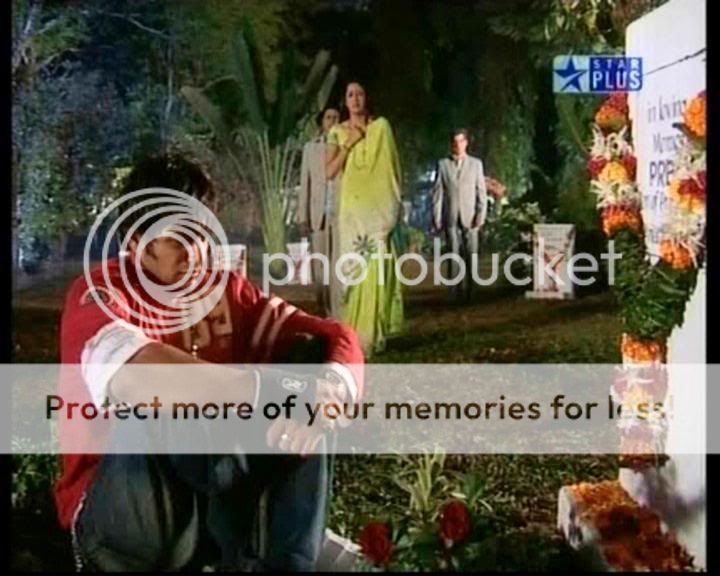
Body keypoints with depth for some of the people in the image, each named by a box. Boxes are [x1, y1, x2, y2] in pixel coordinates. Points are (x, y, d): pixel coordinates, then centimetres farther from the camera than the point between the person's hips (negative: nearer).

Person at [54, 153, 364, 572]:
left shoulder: (224, 289, 3)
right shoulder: (101, 294, -14)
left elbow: (336, 337, -4)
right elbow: (131, 373, -39)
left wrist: (332, 385, -28)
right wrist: (263, 390, -46)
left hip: (214, 492, 6)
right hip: (118, 512, -6)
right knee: (154, 406, -36)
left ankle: (289, 561, -17)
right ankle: (243, 557, -16)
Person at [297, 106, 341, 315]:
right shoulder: (311, 147, 14)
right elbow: (305, 184, 11)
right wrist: (303, 217, 3)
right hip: (319, 214, 2)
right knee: (320, 265, 0)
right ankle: (325, 311, 6)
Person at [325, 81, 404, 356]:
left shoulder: (381, 126, 6)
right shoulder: (338, 132, 9)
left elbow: (392, 165, 9)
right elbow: (330, 171, 0)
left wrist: (396, 201, 4)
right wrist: (348, 144, -7)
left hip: (378, 206, -1)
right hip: (351, 207, 2)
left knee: (377, 266, -8)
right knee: (354, 266, -1)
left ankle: (373, 333, -5)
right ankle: (354, 332, 5)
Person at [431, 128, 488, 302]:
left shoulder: (476, 163, 11)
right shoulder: (443, 164, 9)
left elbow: (481, 191, 7)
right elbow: (437, 193, 6)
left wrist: (481, 214, -4)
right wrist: (436, 218, -1)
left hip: (470, 218, 0)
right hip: (451, 218, 0)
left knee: (471, 256, -5)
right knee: (454, 257, -2)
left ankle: (467, 293, -1)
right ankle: (455, 294, 0)